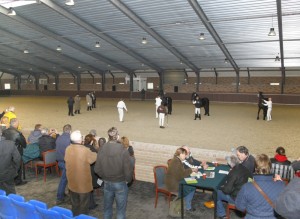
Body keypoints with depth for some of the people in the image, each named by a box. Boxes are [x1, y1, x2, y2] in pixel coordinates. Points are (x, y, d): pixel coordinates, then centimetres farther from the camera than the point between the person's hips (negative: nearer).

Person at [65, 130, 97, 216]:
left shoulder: (68, 149, -7)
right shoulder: (85, 150, -23)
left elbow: (66, 161, 6)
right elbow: (94, 157, -7)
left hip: (72, 181, 5)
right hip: (83, 182, -5)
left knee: (74, 204, 21)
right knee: (84, 205, 12)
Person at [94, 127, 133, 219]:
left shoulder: (102, 149, -10)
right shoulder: (123, 150, -22)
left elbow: (97, 169, -3)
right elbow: (128, 169, -17)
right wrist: (127, 180, 3)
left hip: (107, 183, 4)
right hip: (120, 183, -4)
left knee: (107, 207, 21)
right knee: (121, 209, 12)